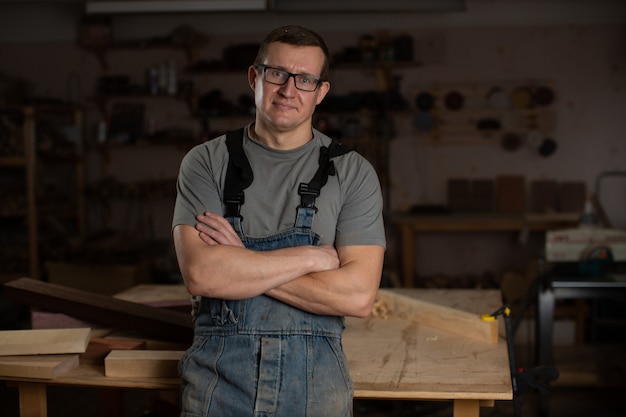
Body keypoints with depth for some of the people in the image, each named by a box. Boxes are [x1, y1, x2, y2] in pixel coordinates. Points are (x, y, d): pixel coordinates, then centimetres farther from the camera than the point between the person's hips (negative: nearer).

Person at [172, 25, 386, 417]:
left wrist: (240, 264, -13)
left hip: (316, 384, 0)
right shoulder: (206, 162, -1)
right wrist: (313, 257, -13)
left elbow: (358, 295, -12)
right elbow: (200, 273, -14)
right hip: (219, 378, 0)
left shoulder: (353, 172, -2)